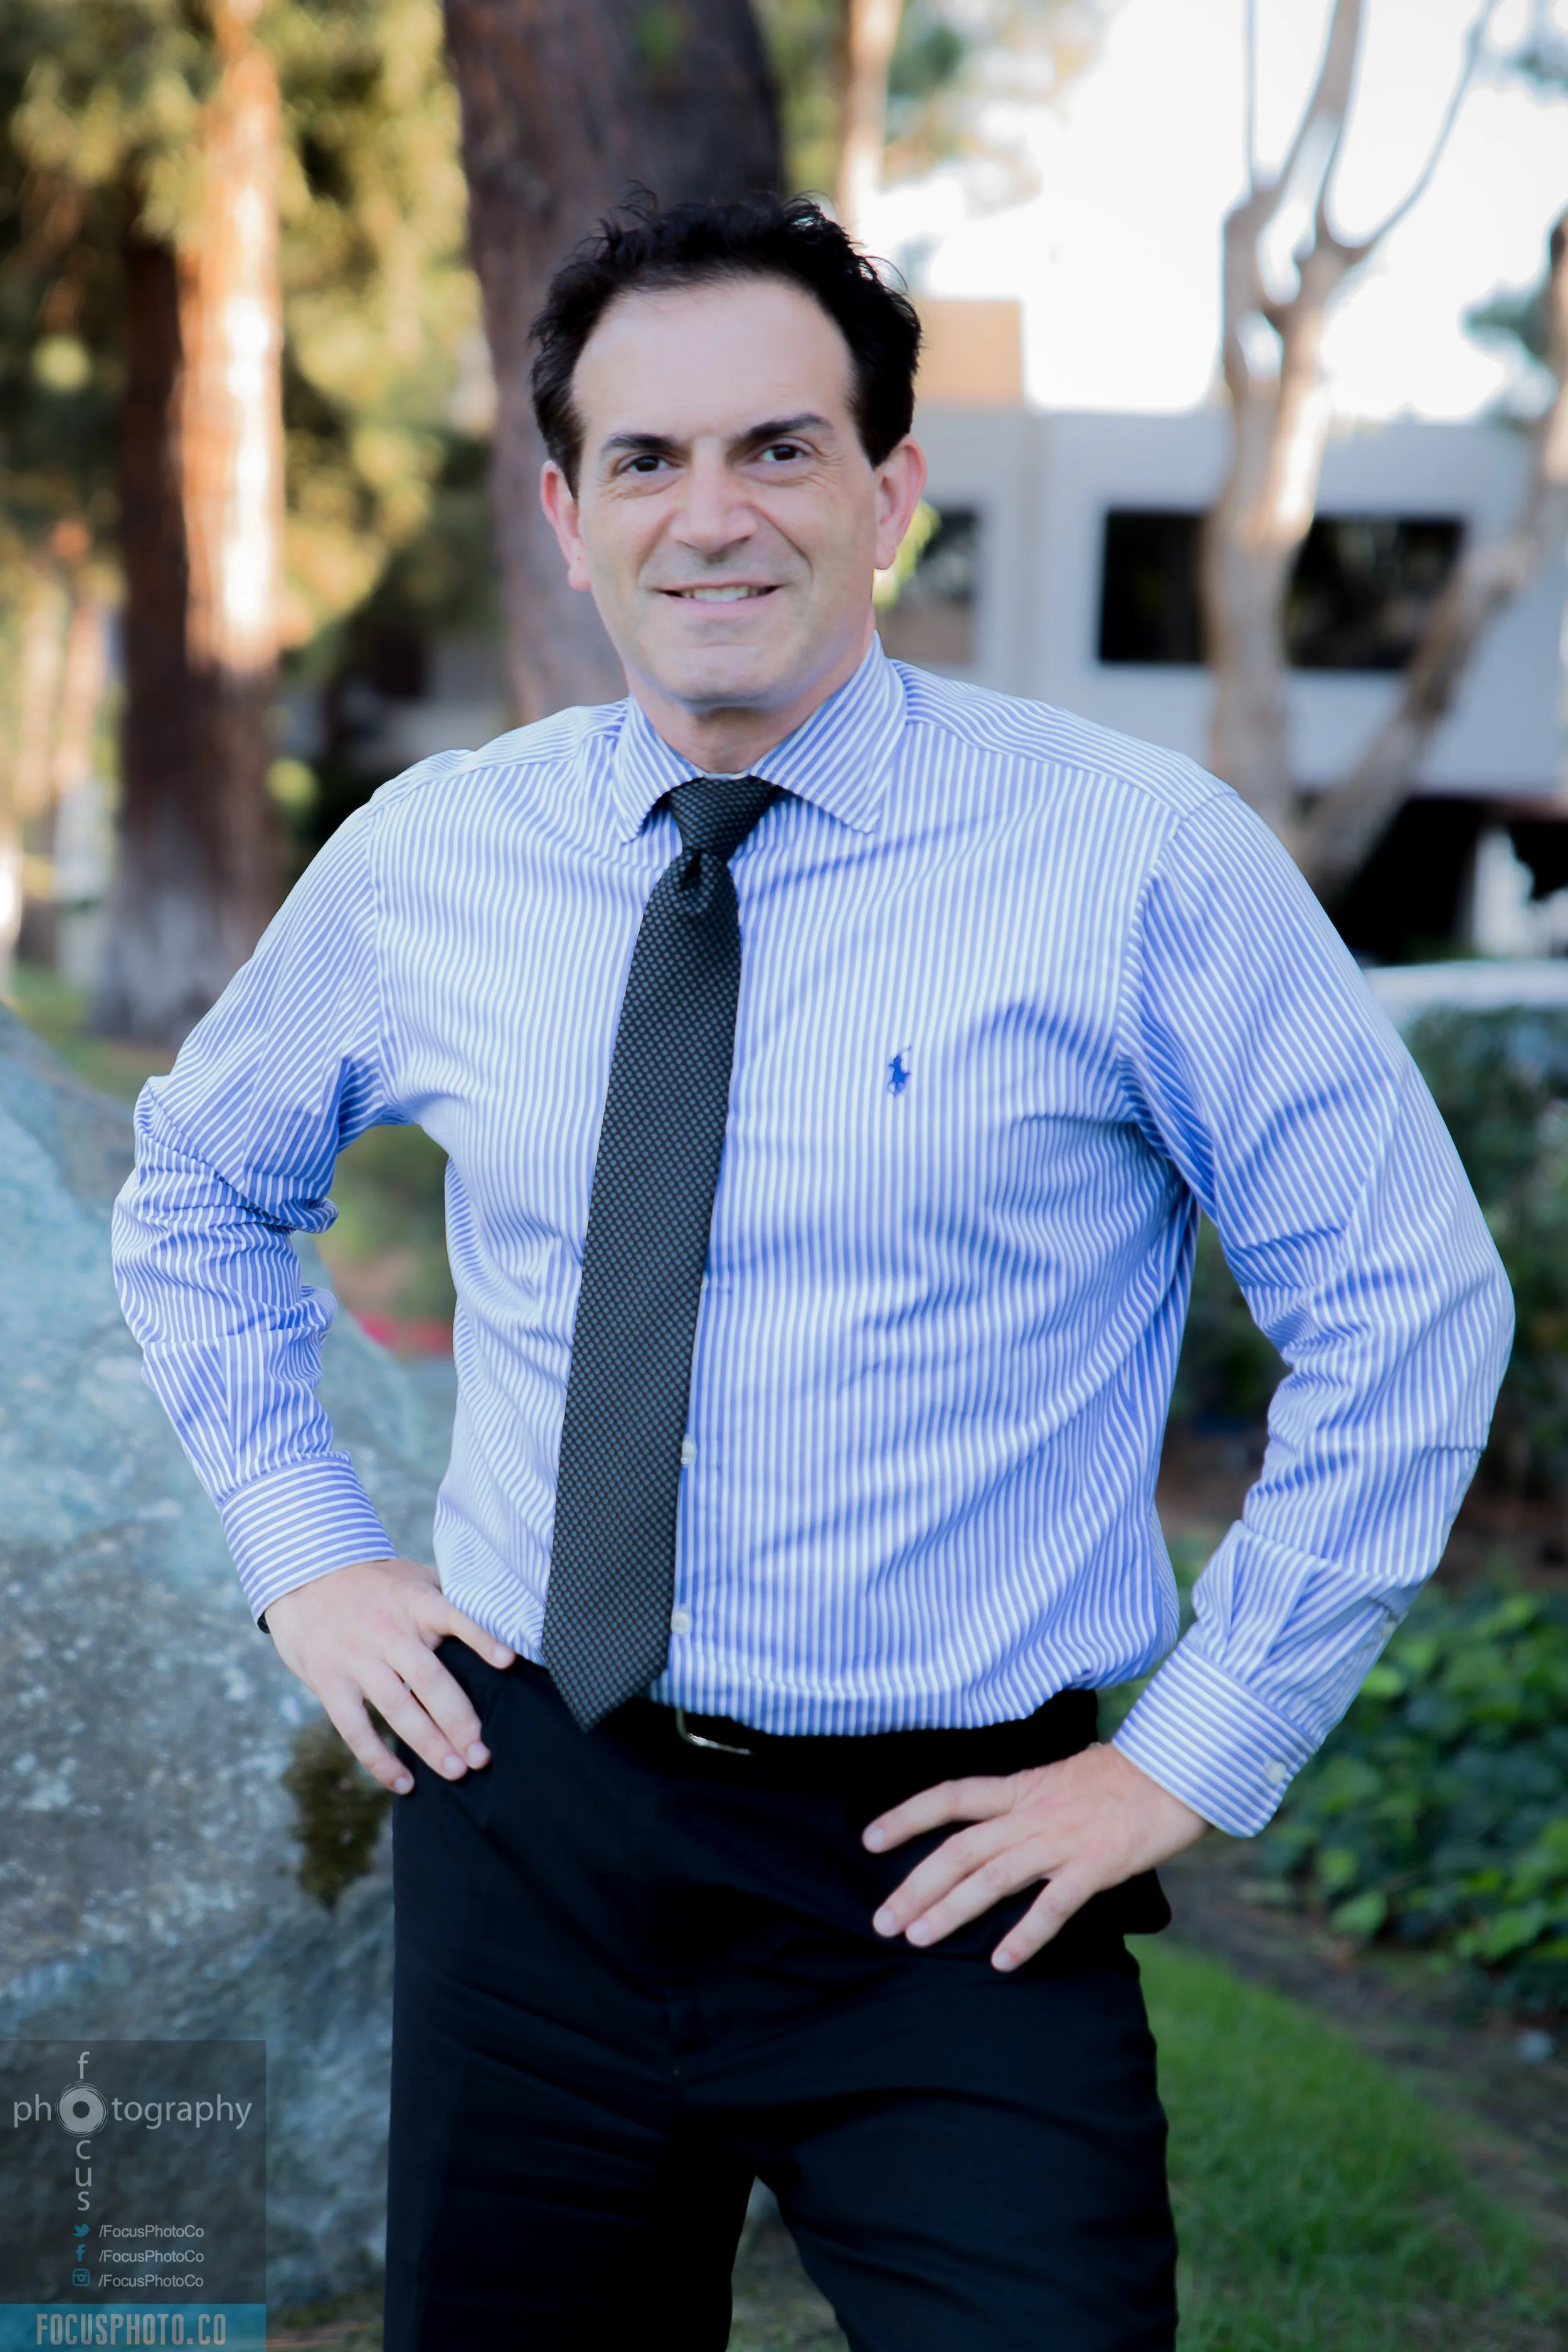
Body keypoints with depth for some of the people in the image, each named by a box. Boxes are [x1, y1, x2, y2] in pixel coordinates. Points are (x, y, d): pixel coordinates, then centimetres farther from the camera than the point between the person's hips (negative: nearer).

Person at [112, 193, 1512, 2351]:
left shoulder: (1143, 862, -10)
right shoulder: (424, 859, 1)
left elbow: (1411, 1308, -5)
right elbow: (199, 1185, 18)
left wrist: (1193, 1752, -7)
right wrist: (300, 1543, 7)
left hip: (945, 1872, -3)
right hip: (522, 1825, 4)